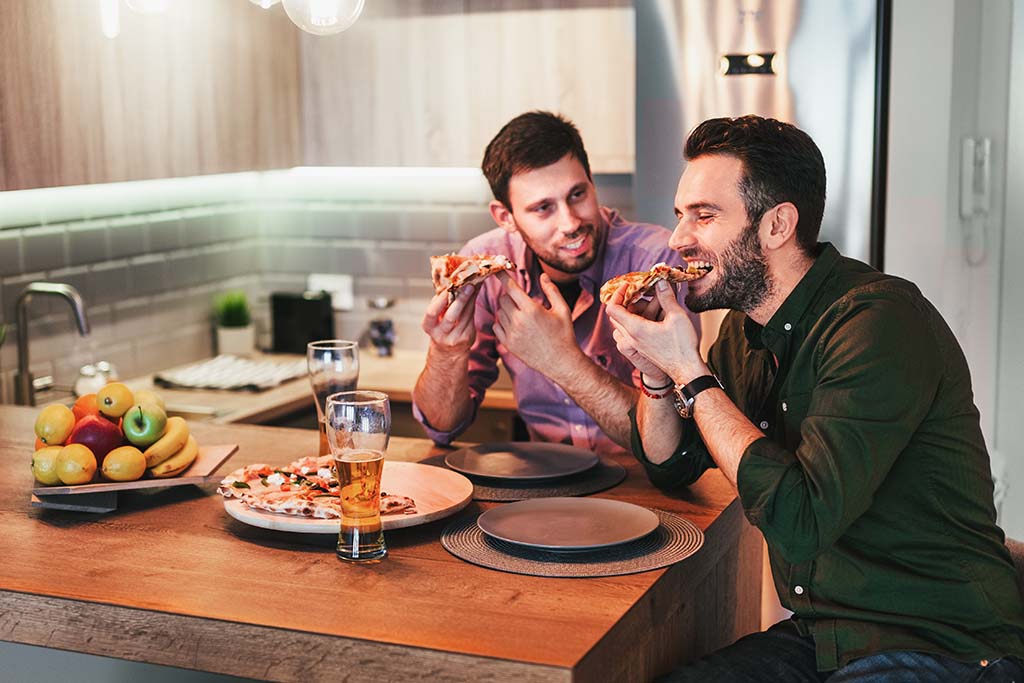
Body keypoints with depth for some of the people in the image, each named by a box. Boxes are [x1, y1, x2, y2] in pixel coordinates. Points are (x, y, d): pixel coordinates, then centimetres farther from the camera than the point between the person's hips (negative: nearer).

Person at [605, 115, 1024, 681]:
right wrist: (656, 371, -4)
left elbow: (801, 519, -27)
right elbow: (670, 466, 16)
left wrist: (689, 373, -20)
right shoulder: (745, 328, 7)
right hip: (817, 636, 7)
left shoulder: (880, 320, -20)